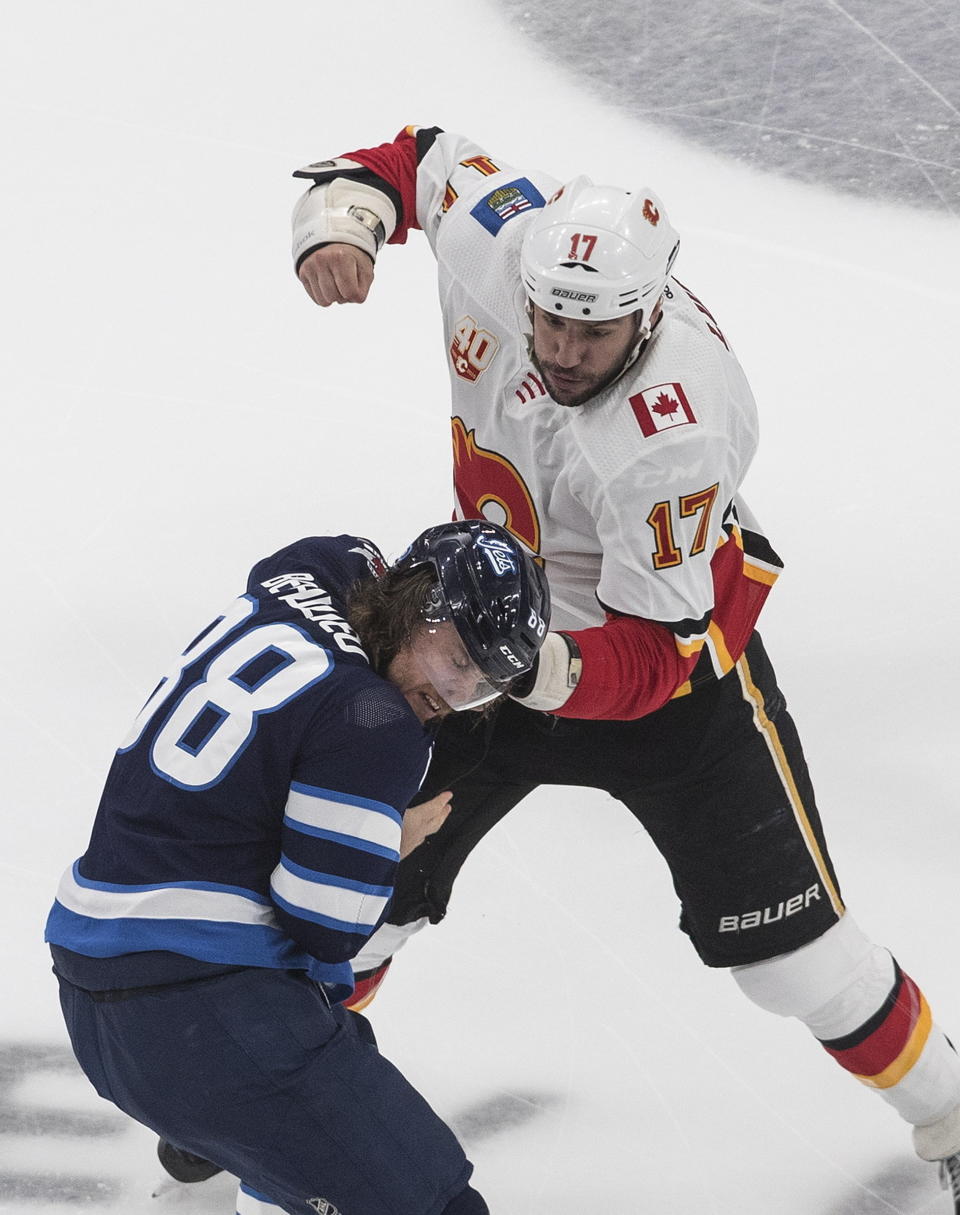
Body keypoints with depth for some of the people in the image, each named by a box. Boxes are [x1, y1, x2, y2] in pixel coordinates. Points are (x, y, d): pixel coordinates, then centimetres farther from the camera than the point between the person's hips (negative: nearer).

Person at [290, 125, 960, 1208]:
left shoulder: (678, 438, -38)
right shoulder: (494, 233, -23)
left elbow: (653, 654, -32)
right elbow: (416, 157, -1)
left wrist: (552, 672, -50)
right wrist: (343, 218, -21)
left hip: (671, 652, -5)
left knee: (785, 949, -6)